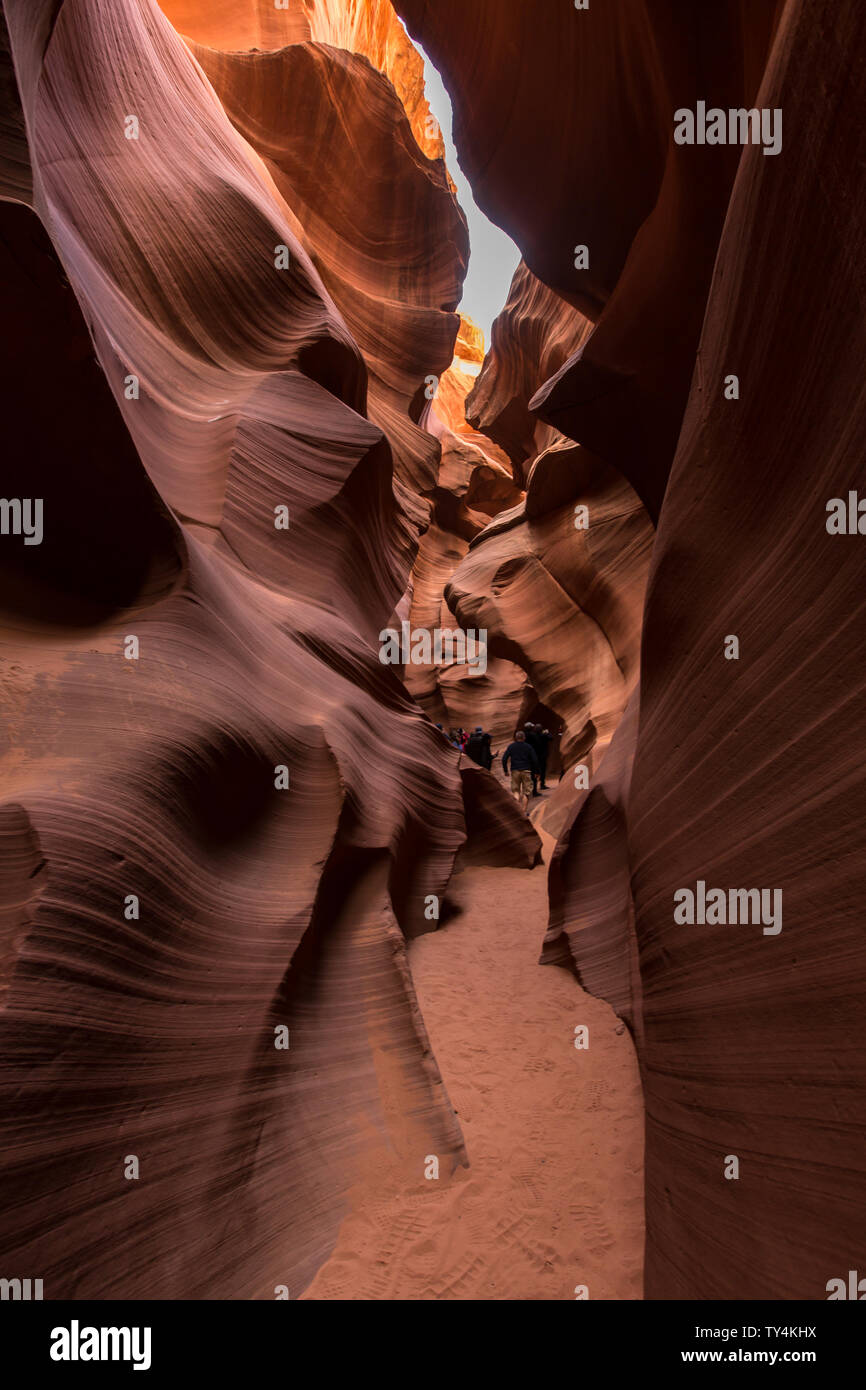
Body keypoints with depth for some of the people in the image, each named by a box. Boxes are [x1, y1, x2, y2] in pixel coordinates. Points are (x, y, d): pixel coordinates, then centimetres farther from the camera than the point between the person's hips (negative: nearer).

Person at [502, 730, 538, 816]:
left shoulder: (511, 746, 3)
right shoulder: (528, 747, 1)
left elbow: (504, 759, -1)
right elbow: (534, 760, -3)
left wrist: (505, 770, 7)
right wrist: (536, 771, 6)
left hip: (515, 771, 1)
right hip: (526, 771, -1)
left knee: (515, 790, 12)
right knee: (526, 791, 7)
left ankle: (517, 800, -16)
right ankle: (524, 811, 7)